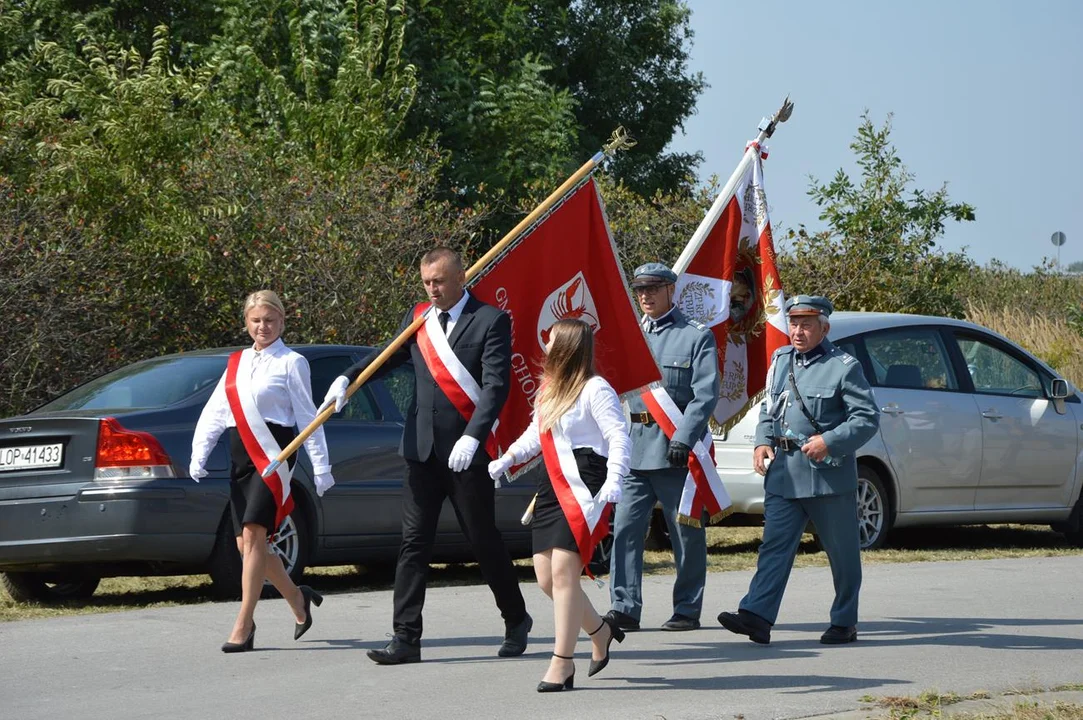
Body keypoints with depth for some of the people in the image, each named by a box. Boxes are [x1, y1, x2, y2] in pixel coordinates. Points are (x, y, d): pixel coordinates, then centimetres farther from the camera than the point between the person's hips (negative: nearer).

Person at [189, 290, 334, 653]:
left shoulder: (291, 363, -1)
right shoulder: (236, 363, 16)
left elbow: (308, 416, -2)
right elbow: (214, 411, 13)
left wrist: (321, 466, -4)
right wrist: (199, 454, 3)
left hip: (273, 454, -7)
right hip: (240, 457, 7)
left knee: (253, 533, -15)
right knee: (247, 542, 7)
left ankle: (243, 626, -13)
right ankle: (298, 599, 28)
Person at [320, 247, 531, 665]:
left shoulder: (490, 321, -5)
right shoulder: (418, 317, 11)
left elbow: (496, 385, -12)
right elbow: (390, 356, 22)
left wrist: (472, 438, -23)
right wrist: (348, 379, 4)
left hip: (467, 449, -5)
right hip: (423, 448, 5)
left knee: (483, 540, 5)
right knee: (414, 542, 0)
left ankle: (516, 621, 24)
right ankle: (406, 638, 0)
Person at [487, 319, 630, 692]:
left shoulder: (594, 389, -8)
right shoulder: (549, 390, 19)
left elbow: (619, 437, -14)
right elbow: (534, 436, 28)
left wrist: (613, 480, -27)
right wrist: (507, 458, 13)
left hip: (583, 487, -9)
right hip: (553, 486, 9)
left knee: (563, 571, -12)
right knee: (546, 576, 6)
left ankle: (562, 662, -6)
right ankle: (600, 630, 28)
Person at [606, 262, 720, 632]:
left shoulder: (697, 336, 0)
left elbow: (705, 394, -8)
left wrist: (683, 439, -19)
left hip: (675, 448, -4)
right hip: (634, 446, 4)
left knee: (686, 533, 3)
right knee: (625, 527, -4)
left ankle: (687, 611, 11)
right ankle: (625, 608, -3)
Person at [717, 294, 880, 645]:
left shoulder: (843, 367, -6)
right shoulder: (781, 360, 12)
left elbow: (868, 418, -8)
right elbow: (768, 408, 21)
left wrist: (830, 441, -19)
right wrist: (762, 442, 3)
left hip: (829, 473, -5)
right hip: (784, 472, 5)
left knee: (842, 552, 5)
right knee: (775, 544, -5)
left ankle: (844, 623, 15)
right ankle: (756, 616, -14)